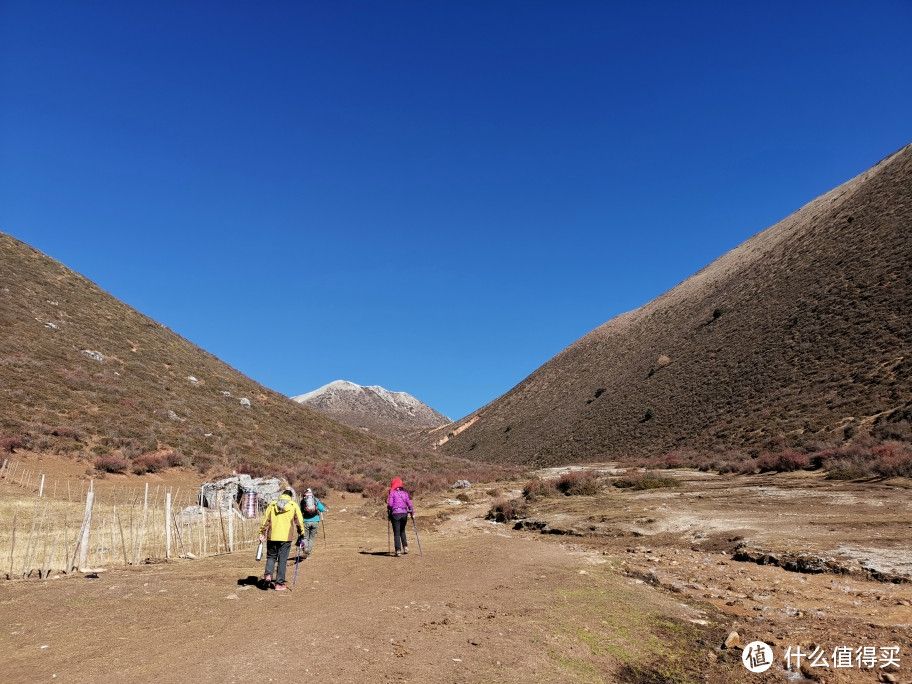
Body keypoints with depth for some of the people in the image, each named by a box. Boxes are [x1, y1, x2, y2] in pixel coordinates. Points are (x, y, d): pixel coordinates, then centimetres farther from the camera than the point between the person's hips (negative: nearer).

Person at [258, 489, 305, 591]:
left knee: (271, 557, 19)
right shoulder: (294, 506, 5)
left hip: (272, 537, 2)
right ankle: (279, 584, 7)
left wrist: (262, 533, 8)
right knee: (282, 560, 5)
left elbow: (266, 520, 4)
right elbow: (299, 521, 4)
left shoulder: (272, 505, 10)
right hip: (286, 537, -2)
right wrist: (301, 534, 14)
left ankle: (268, 574, -3)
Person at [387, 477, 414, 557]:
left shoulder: (392, 493, -1)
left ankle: (398, 551, -2)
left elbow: (390, 504, -9)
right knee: (402, 531, 23)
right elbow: (409, 503, 7)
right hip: (404, 513, 4)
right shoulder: (405, 493, 10)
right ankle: (405, 547, 17)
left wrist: (388, 512, 8)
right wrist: (412, 513, 14)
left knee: (396, 533, 2)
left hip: (395, 514, -4)